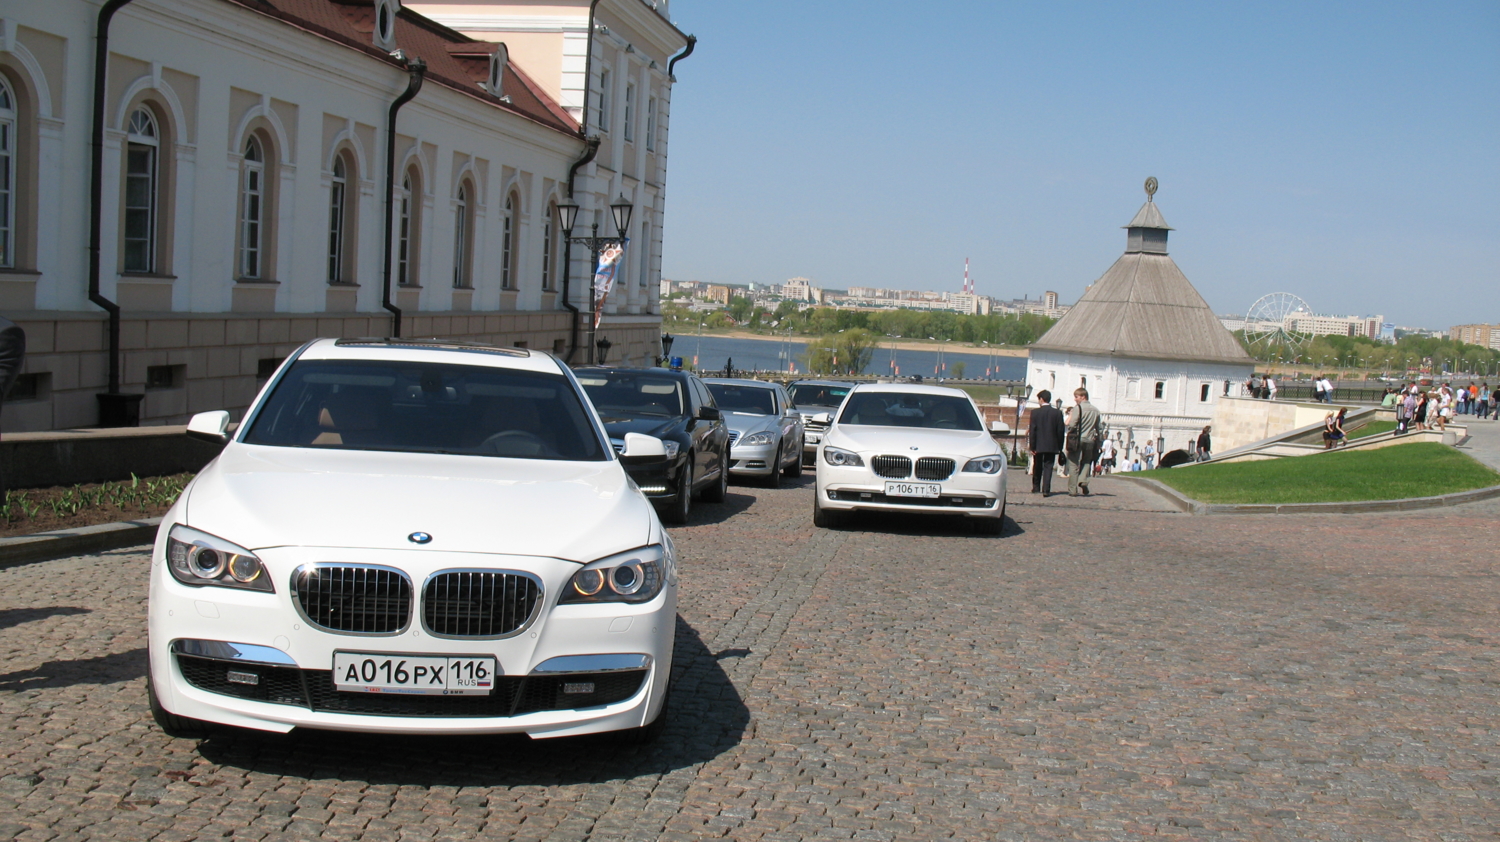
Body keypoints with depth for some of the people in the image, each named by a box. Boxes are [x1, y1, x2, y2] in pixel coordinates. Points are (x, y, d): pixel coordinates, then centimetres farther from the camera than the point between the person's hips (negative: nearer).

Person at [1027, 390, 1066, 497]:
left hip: (1038, 445, 0)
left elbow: (1032, 430, -7)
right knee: (1048, 467, 0)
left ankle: (1036, 487, 25)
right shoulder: (1058, 413, -2)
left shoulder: (1035, 412, -6)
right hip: (1052, 446, 0)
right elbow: (1061, 431, -1)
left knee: (1037, 467, 15)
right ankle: (1046, 490, -11)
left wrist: (1032, 446, -4)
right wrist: (1060, 447, 6)